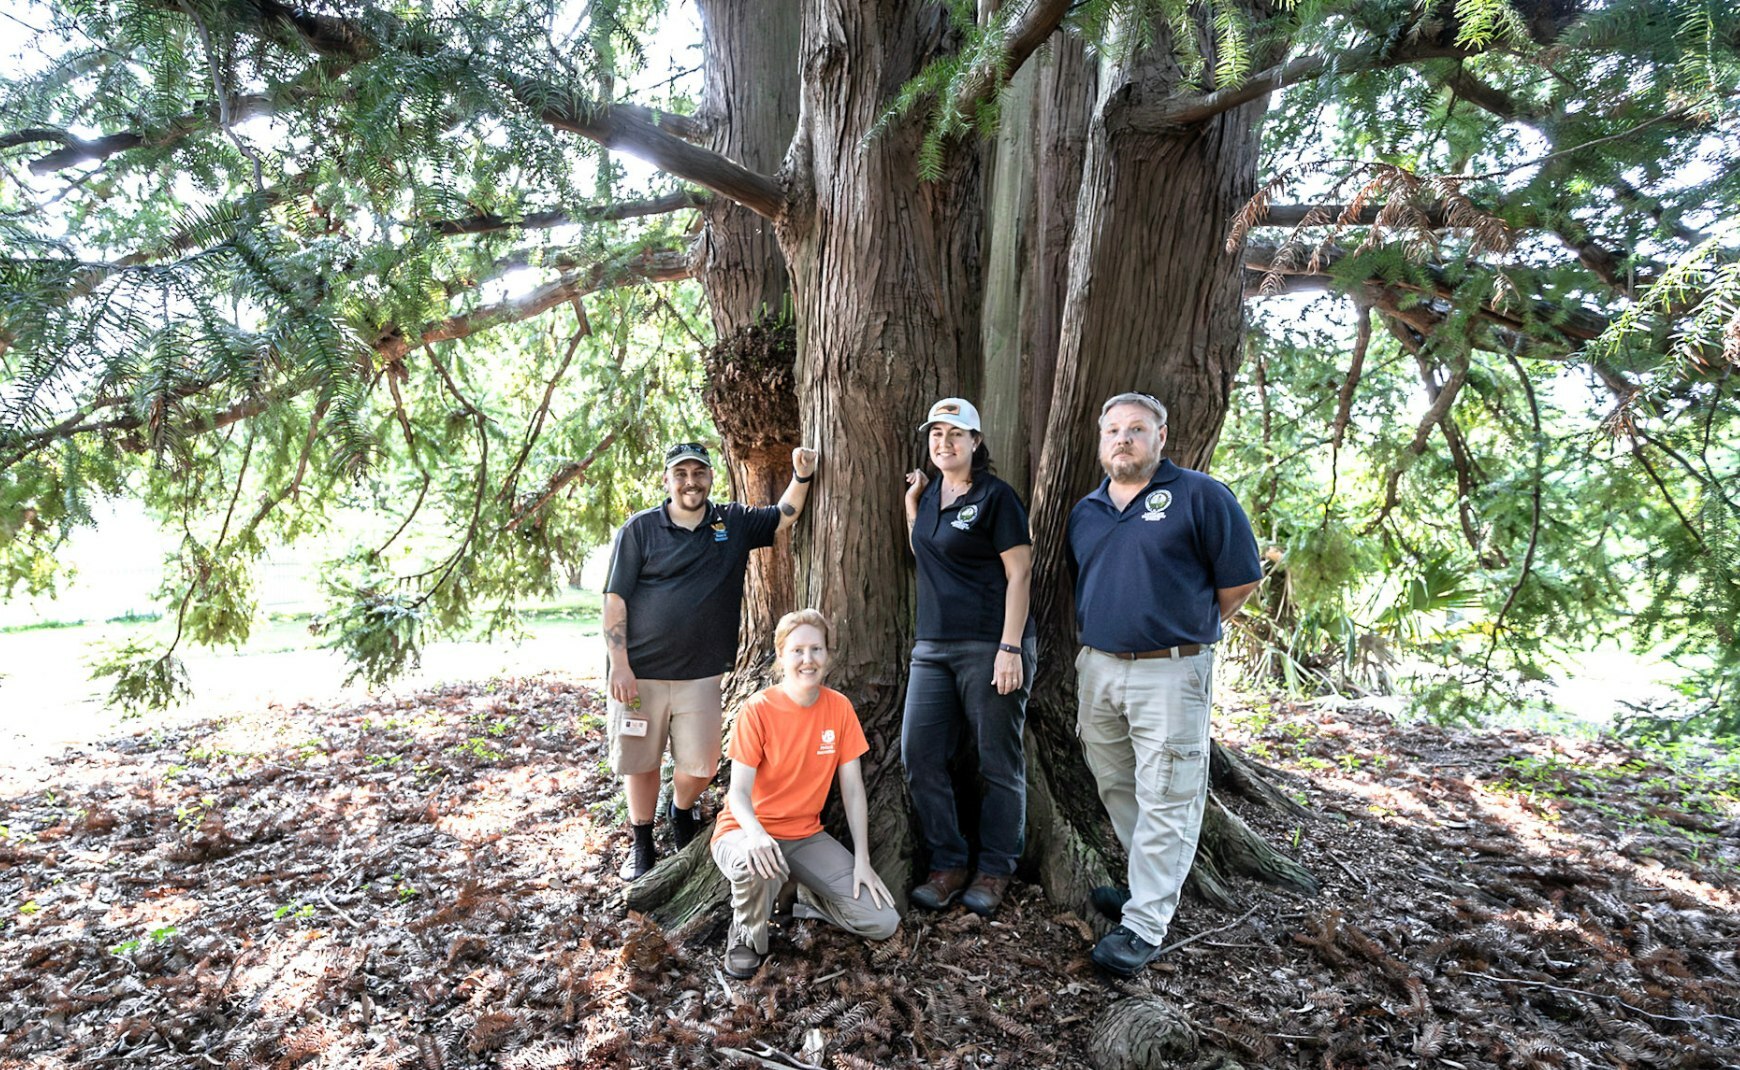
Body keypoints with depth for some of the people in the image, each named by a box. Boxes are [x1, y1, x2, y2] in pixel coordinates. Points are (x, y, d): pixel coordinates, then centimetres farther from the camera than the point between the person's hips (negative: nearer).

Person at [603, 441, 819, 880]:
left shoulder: (733, 523, 7)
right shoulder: (639, 529, -2)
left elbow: (785, 516, 15)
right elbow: (615, 599, -4)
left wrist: (801, 476, -4)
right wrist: (619, 664, -11)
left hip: (700, 675, 2)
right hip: (639, 673, -1)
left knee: (700, 766, 2)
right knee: (639, 761, 9)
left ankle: (682, 812, 36)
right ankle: (642, 843, 31)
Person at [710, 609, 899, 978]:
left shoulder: (839, 708, -5)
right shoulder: (757, 710, -16)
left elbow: (852, 788, -2)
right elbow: (739, 792, -18)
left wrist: (862, 860, -8)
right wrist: (756, 834, -40)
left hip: (806, 836, 3)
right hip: (748, 831, -3)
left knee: (884, 922, -11)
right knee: (759, 865, -41)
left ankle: (809, 897, 17)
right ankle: (747, 937, -6)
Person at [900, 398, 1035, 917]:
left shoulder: (995, 496, -7)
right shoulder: (932, 493, 13)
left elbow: (1019, 573, -11)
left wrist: (1010, 648, -17)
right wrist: (911, 503, 13)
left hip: (989, 646, -7)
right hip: (933, 646, 7)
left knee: (999, 762, 5)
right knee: (919, 755, 5)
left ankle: (994, 871, 20)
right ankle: (947, 865, 19)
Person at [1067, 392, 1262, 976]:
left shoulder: (1200, 496, -5)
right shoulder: (1085, 511, 12)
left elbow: (1241, 579, -3)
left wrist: (1187, 629, 3)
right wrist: (1096, 636, 14)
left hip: (1170, 672, -6)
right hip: (1097, 668, 6)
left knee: (1165, 798, 0)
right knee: (1116, 787, 16)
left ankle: (1145, 924, 8)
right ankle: (1153, 882, 35)